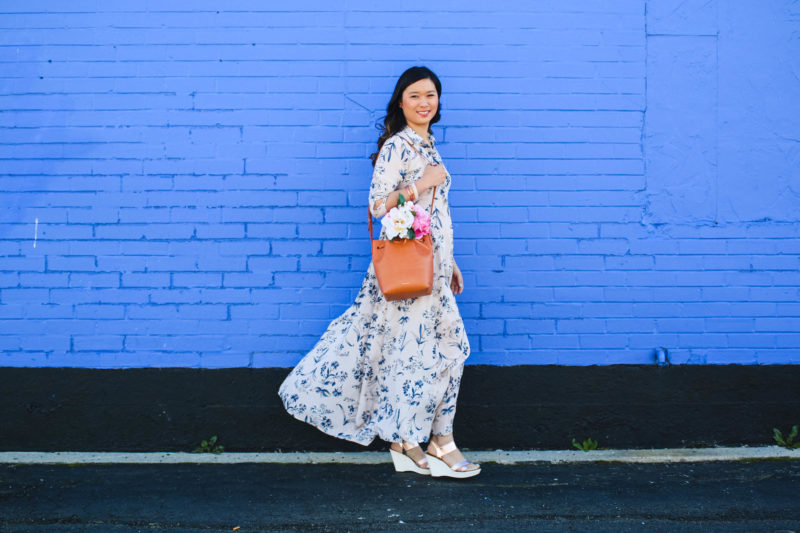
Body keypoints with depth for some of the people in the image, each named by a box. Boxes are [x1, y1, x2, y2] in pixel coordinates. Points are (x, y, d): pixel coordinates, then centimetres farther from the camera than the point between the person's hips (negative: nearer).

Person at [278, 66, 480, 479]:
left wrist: (449, 262, 20)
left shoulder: (428, 145, 17)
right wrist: (423, 183, -19)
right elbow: (378, 204, -17)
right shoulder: (397, 146, -10)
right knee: (417, 346, -5)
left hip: (432, 263, 9)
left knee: (442, 347, 9)